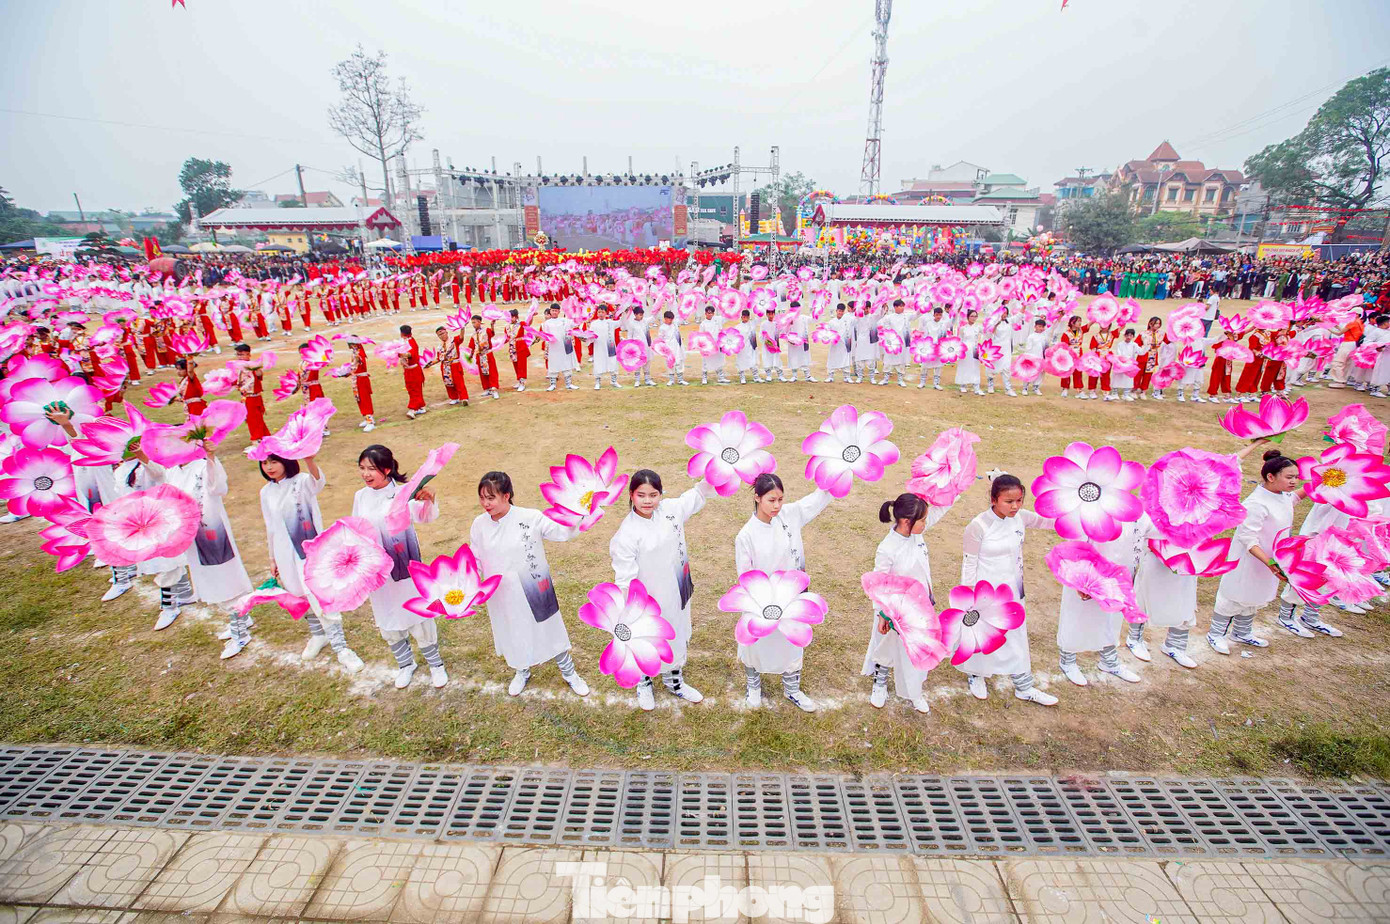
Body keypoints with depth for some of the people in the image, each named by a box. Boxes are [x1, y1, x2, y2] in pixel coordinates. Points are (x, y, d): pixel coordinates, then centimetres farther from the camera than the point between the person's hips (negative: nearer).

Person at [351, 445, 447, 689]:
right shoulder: (360, 496, 0)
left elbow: (425, 516, -31)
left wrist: (429, 500, -52)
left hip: (405, 568, -5)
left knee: (418, 617, 8)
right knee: (387, 622, 17)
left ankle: (435, 664, 28)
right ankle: (405, 664, 39)